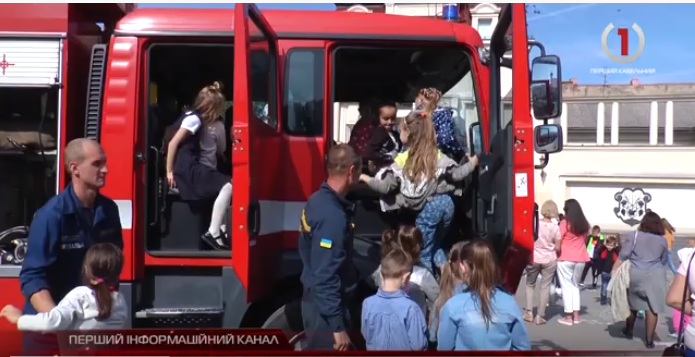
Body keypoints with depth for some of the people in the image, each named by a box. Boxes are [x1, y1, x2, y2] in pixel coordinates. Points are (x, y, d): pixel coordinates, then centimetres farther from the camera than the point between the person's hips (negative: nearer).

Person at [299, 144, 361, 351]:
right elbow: (326, 276, -27)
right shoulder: (332, 216, -26)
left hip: (317, 300, 9)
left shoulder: (318, 200, 3)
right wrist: (338, 327, -22)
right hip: (326, 306, -9)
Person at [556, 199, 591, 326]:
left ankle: (568, 316, 3)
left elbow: (558, 242, -10)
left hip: (565, 259, -5)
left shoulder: (565, 223, -10)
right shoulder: (584, 224, 7)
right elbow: (585, 241, 12)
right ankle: (576, 315, 16)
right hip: (580, 259, 5)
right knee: (575, 285, 17)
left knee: (566, 286, 2)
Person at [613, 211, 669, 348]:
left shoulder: (634, 236, 0)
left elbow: (623, 256, -6)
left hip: (635, 274, 0)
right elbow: (664, 261, 15)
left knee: (632, 303, 17)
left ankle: (629, 331, 33)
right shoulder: (663, 240, 7)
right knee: (652, 307, 1)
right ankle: (649, 340, 1)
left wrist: (614, 271, -4)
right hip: (655, 276, 0)